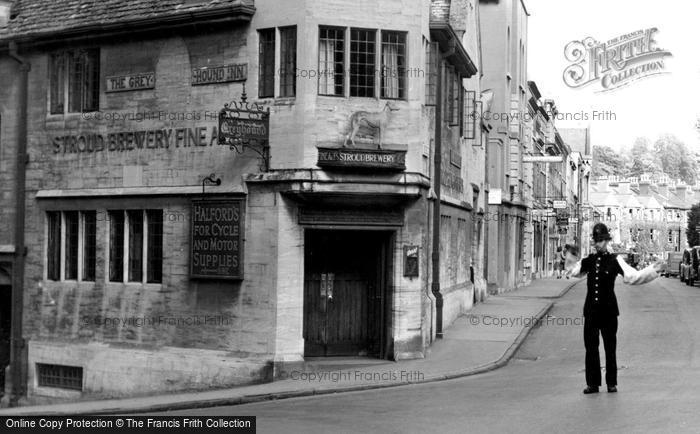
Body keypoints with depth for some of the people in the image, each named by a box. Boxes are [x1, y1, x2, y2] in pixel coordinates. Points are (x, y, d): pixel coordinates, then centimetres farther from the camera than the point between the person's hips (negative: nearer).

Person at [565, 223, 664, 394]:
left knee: (610, 348, 4)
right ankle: (593, 383, 12)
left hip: (608, 310, -3)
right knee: (591, 348, 4)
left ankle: (611, 383, 14)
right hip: (591, 310, 3)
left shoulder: (615, 260, -3)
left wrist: (652, 270, -15)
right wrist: (571, 256, 17)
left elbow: (632, 276, -9)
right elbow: (573, 270, 24)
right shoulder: (589, 260, 7)